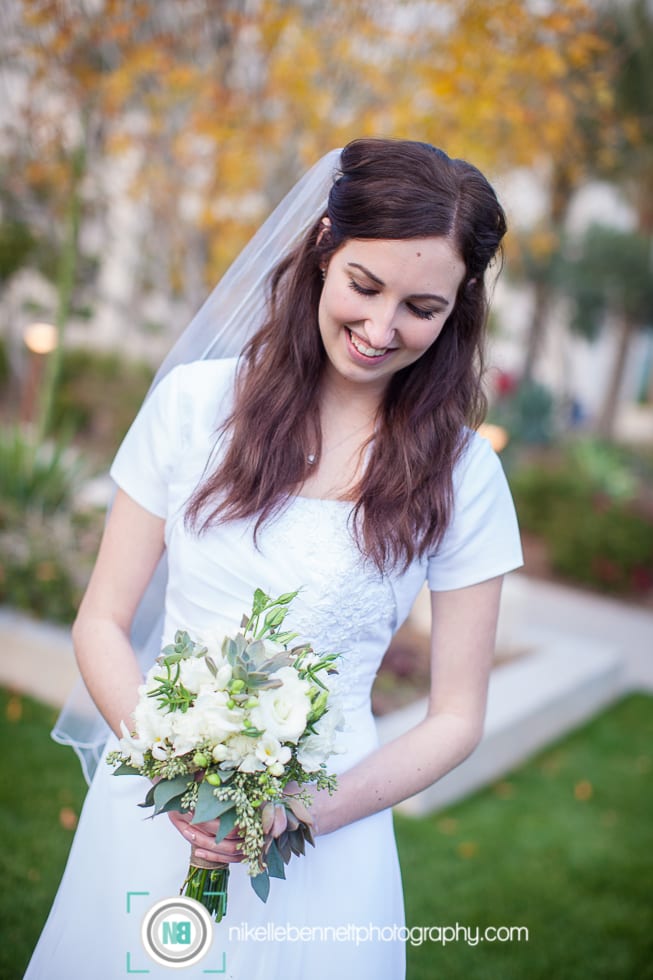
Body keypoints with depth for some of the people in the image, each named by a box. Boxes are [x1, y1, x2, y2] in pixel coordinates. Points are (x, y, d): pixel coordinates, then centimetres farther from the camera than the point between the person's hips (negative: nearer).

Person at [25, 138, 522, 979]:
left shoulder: (461, 474, -7)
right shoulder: (196, 402, -6)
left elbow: (456, 718, -3)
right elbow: (101, 623, -2)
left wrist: (311, 812, -16)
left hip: (319, 853, -1)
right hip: (150, 817, 2)